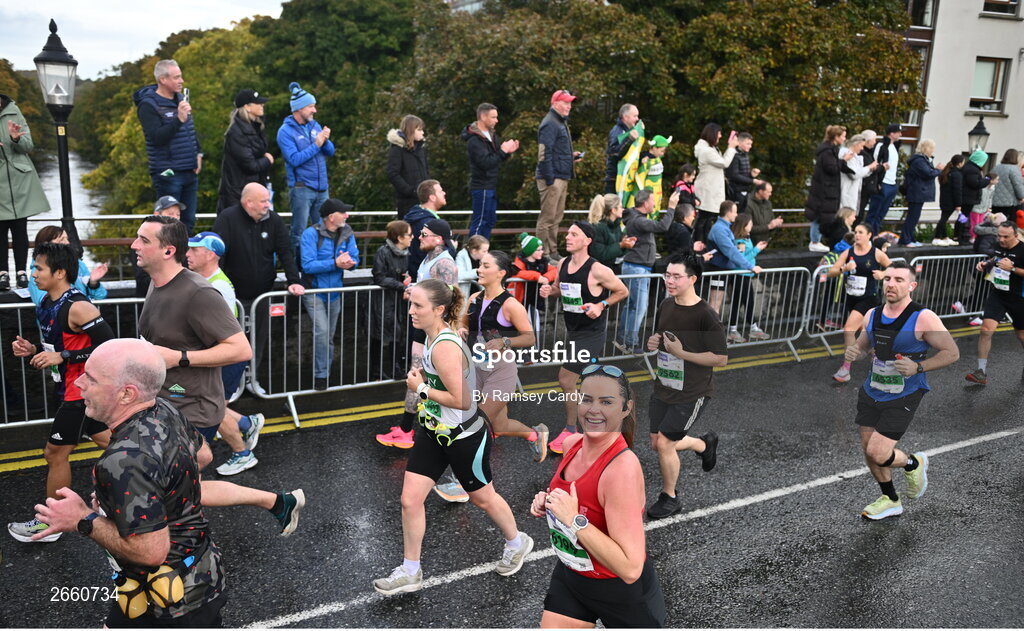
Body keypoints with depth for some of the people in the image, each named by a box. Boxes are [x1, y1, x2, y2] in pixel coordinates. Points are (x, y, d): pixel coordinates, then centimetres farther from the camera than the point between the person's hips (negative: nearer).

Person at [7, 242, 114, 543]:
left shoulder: (77, 307, -23)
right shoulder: (46, 304, 6)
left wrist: (62, 357, -26)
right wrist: (33, 351, -2)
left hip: (80, 390, -9)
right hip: (72, 386, 9)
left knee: (56, 453, 2)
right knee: (107, 441, 19)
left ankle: (50, 524, 17)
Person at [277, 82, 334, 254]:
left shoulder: (314, 125, 11)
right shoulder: (285, 131, -7)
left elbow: (330, 152, 9)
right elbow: (294, 159, -17)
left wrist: (325, 140, -11)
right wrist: (315, 145, -16)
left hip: (322, 188, 6)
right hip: (301, 188, -6)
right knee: (299, 233, -1)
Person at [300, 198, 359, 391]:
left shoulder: (347, 233, -2)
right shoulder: (311, 234, -17)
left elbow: (355, 258, 1)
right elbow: (308, 265, -23)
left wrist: (349, 262, -23)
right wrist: (335, 263, -28)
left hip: (335, 290, 5)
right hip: (314, 291, -5)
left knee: (329, 337, 14)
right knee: (322, 331, -18)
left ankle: (326, 374, 26)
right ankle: (320, 375, -6)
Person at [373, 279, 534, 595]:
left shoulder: (445, 347, -29)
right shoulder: (435, 335, -1)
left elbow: (460, 400, -28)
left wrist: (421, 389, -19)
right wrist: (421, 376, 0)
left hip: (464, 437, -8)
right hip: (434, 432, 8)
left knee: (482, 497, 15)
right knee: (410, 500, 5)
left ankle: (517, 544, 43)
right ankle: (410, 572, 22)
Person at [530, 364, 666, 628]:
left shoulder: (623, 467, -31)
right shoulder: (572, 443, -8)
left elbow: (630, 569, -34)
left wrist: (574, 520, -34)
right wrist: (547, 501, -5)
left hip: (623, 592, -6)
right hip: (568, 577, 6)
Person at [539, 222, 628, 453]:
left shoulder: (597, 270, -21)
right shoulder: (562, 264, -1)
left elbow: (622, 291, -8)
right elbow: (559, 288, 16)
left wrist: (601, 305, -21)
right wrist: (549, 290, -6)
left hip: (591, 332, -7)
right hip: (572, 329, 8)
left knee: (566, 378, -9)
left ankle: (571, 430, 7)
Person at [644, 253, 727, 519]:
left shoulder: (706, 316, -21)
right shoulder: (665, 305, 1)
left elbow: (721, 359, -20)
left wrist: (681, 352, -24)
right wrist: (653, 341, -4)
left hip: (692, 393, -7)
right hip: (664, 387, 7)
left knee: (664, 443, -7)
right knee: (658, 443, 13)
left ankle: (670, 498, 19)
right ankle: (705, 444, 41)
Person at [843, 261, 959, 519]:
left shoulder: (923, 318, -13)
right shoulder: (872, 315, 4)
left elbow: (952, 352, -10)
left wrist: (918, 367, -23)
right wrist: (854, 352, -4)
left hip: (904, 396, -6)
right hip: (871, 391, 6)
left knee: (878, 453, -13)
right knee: (868, 450, 11)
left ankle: (913, 463, 23)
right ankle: (890, 500, 34)